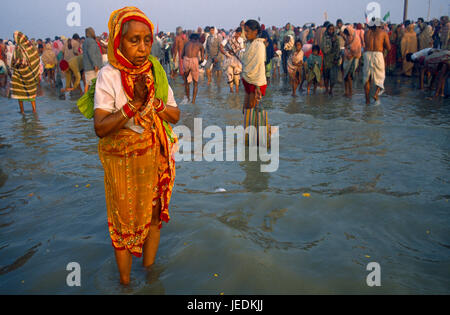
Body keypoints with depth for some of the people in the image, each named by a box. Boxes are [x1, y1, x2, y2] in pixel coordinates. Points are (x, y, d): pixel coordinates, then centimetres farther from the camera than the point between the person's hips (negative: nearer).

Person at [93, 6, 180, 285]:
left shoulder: (156, 71, -2)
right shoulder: (108, 76, -14)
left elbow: (175, 116, -1)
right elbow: (100, 128, -22)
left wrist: (153, 102, -19)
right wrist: (134, 104, -30)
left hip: (157, 158, 4)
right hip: (122, 161, -4)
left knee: (154, 214, 16)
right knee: (124, 219, 11)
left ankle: (149, 269, 38)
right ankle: (125, 279, 32)